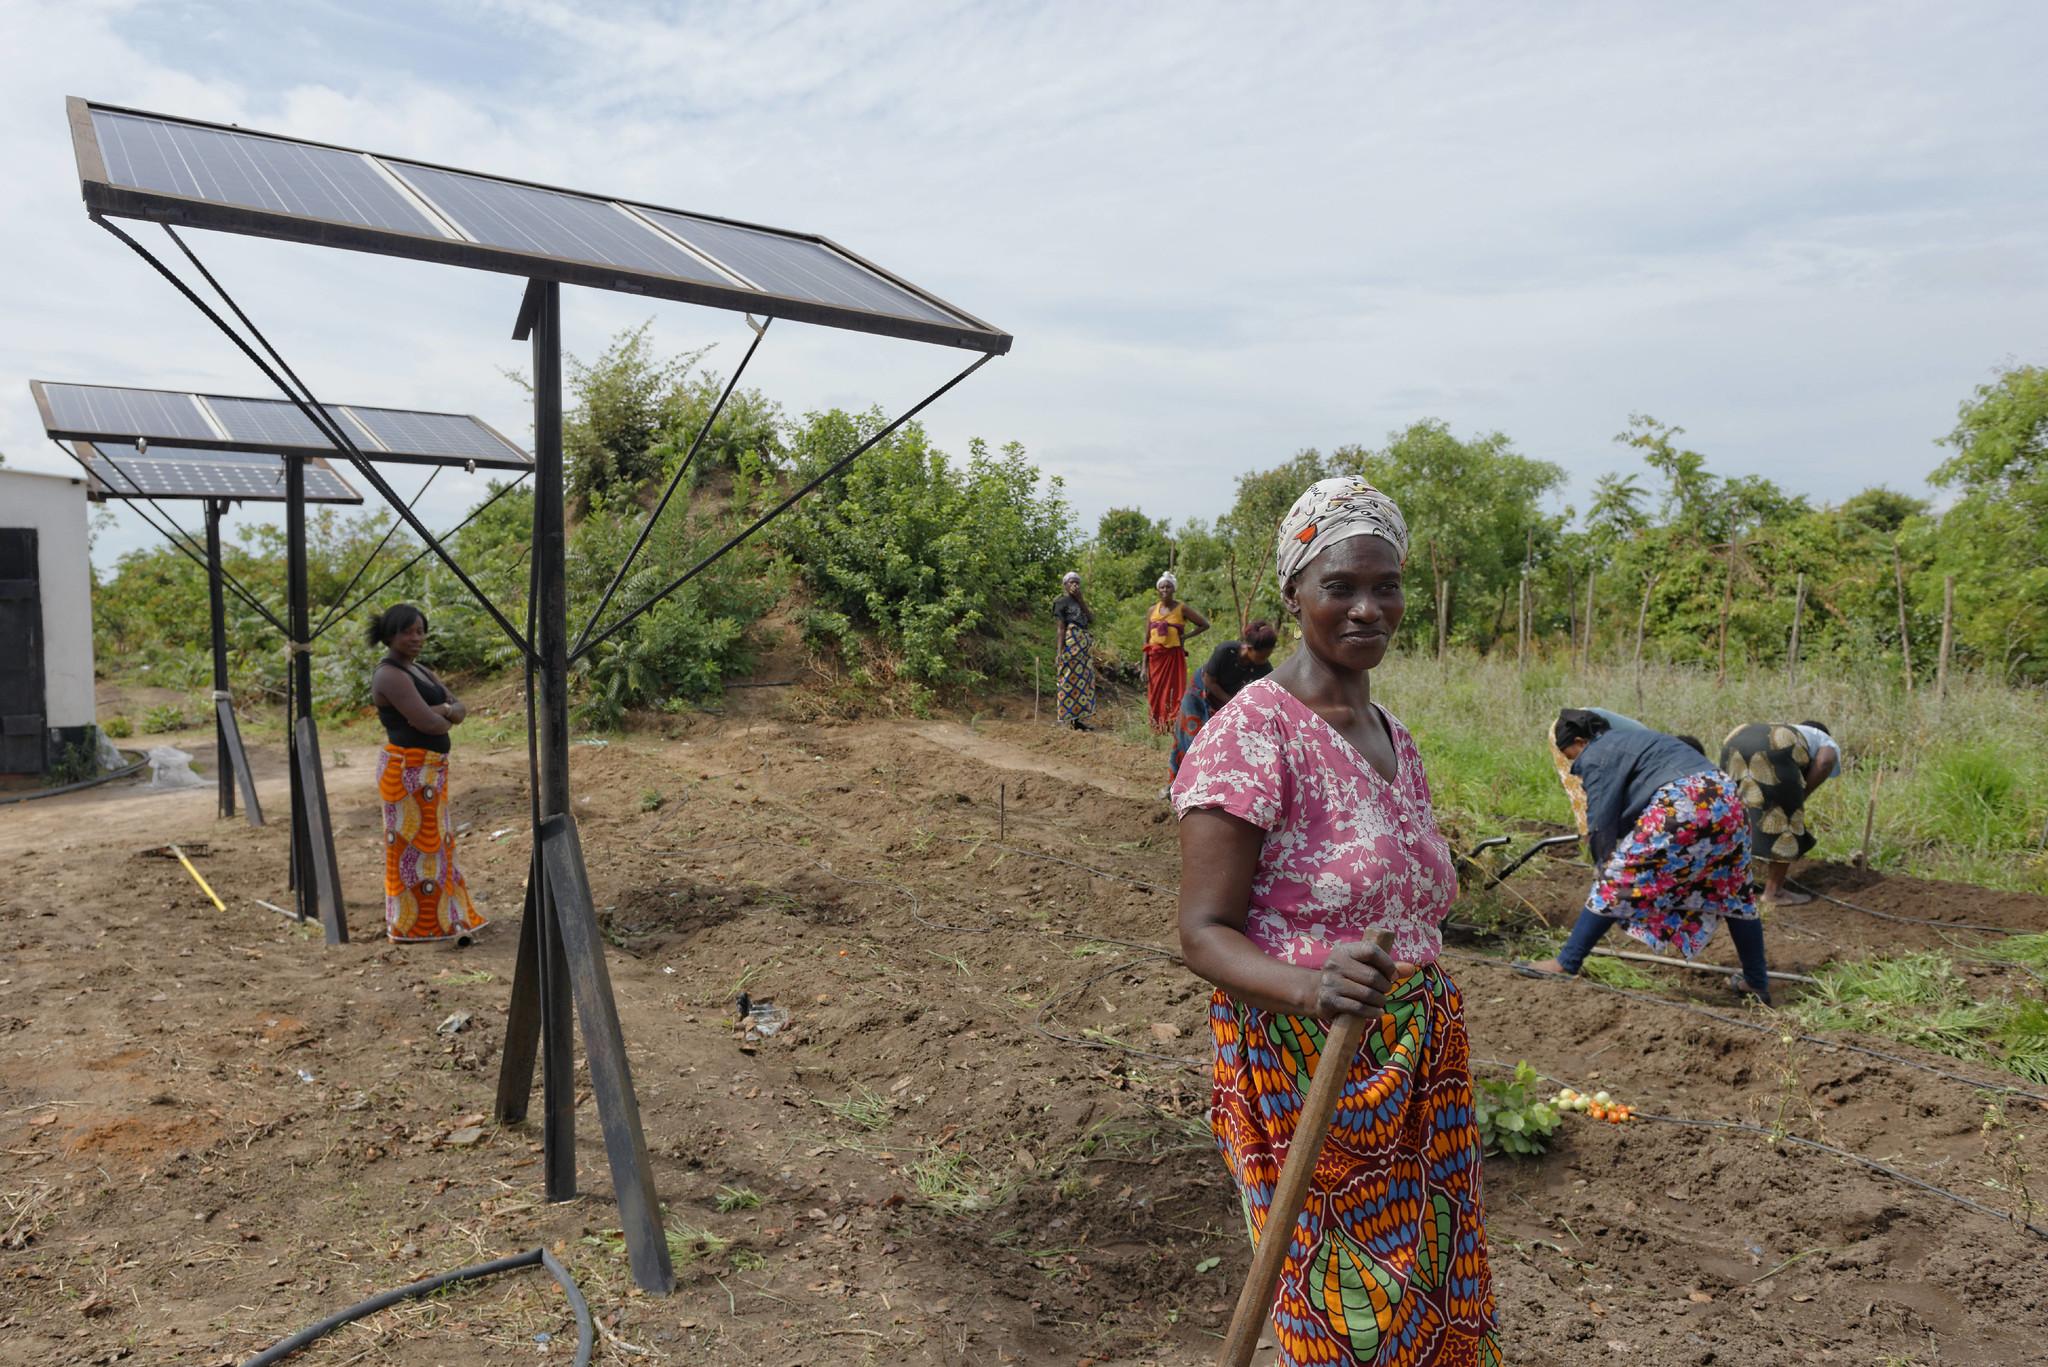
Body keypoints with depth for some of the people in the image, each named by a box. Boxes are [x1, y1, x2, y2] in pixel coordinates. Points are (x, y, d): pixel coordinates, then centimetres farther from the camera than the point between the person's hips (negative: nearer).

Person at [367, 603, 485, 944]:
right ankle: (413, 925, 11)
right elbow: (429, 723, -25)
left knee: (432, 840, 17)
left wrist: (441, 711, -14)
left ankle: (431, 917, 29)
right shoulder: (390, 676, -16)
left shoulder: (421, 671, 13)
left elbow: (460, 708, 7)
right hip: (408, 772, -9)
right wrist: (446, 719, -3)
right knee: (414, 844, 0)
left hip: (428, 771, 9)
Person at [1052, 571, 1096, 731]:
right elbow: (1061, 628, -7)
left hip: (1085, 643, 7)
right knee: (1070, 680, -6)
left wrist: (1081, 600, 2)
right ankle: (1069, 718, -4)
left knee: (1084, 680, 5)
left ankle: (1079, 718, 9)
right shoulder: (1062, 601, 1)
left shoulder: (1080, 602, 20)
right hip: (1071, 641, -7)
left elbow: (1092, 620, 6)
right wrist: (1060, 651, -14)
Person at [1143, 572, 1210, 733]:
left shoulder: (1182, 608, 0)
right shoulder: (1152, 610, 8)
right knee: (1156, 696, 4)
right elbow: (1147, 640, 9)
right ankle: (1158, 729, 10)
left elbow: (1204, 624, 5)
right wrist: (1145, 666, 3)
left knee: (1174, 695, -4)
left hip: (1174, 657, -3)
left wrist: (1185, 636, -3)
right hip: (1155, 657, 3)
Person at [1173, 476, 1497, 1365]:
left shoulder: (1393, 736, 10)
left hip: (1419, 1078, 7)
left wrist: (1436, 1055, 10)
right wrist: (1309, 987, -34)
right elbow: (1204, 933, -17)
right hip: (1308, 1077, -7)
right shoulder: (1251, 733, -15)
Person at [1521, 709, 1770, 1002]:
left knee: (1616, 882, -2)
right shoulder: (1628, 737, 29)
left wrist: (1605, 865, 11)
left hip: (1681, 807, -9)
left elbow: (1602, 822, 0)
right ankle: (1758, 983, 32)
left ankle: (1566, 964, 1)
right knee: (1733, 894, 22)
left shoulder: (1595, 756, 2)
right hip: (1726, 797, 9)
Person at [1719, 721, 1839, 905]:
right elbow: (1823, 763, 3)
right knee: (1783, 817, 7)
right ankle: (1774, 892, 11)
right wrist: (1800, 799, 10)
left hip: (1735, 748, 6)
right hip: (1771, 754, -6)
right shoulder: (1829, 746, 31)